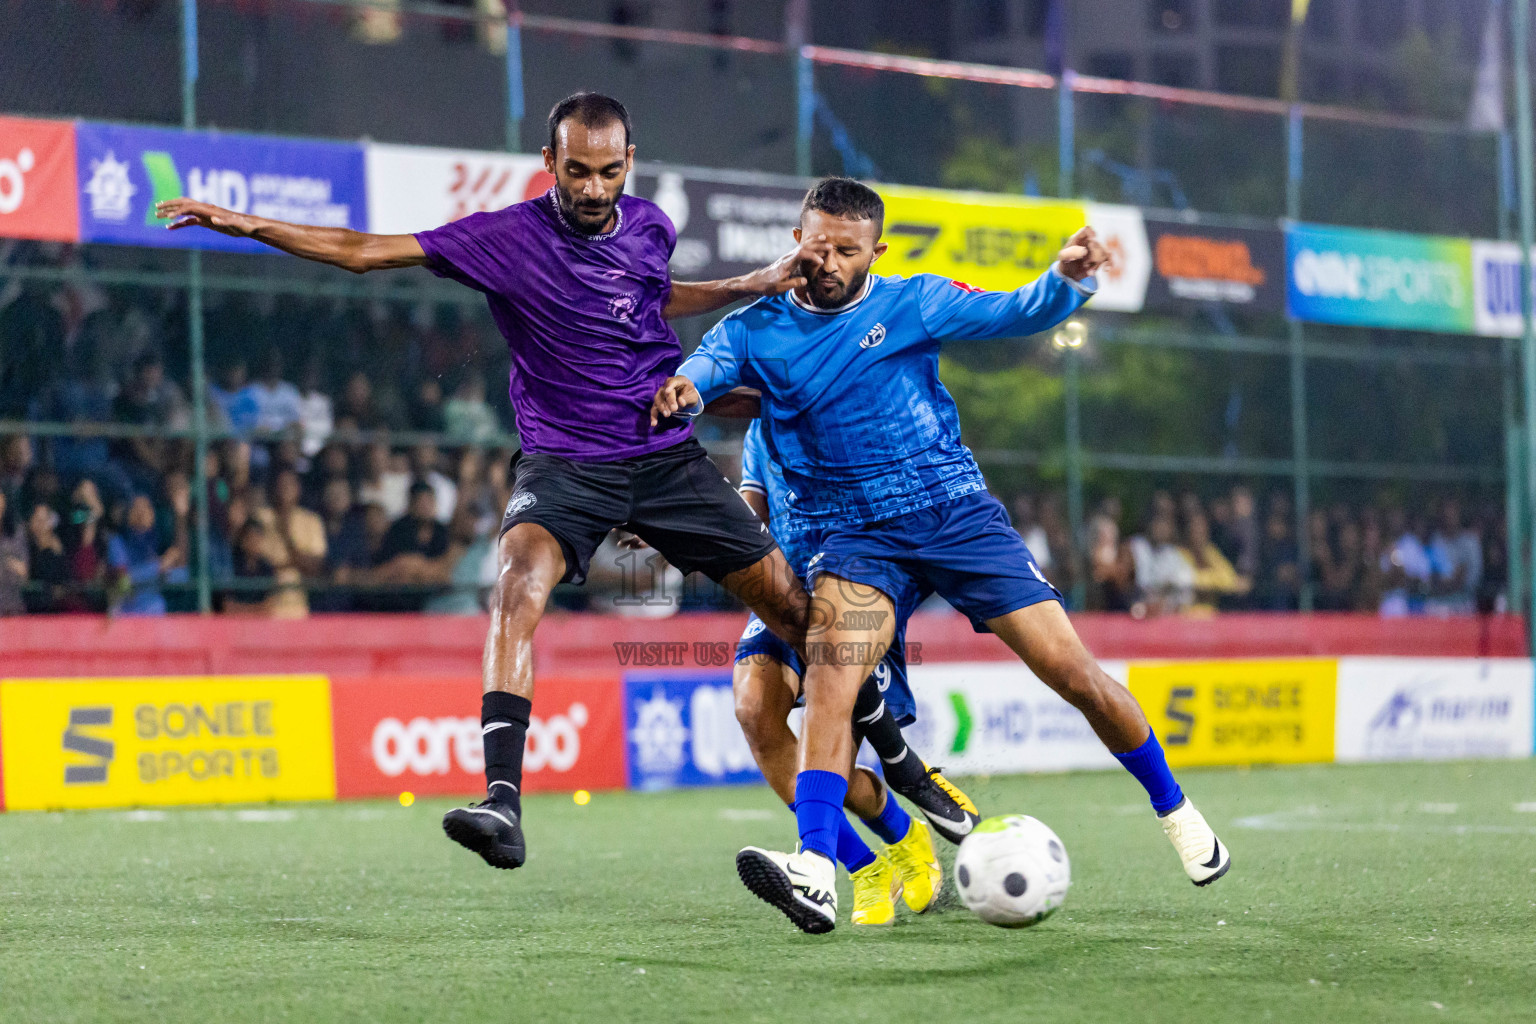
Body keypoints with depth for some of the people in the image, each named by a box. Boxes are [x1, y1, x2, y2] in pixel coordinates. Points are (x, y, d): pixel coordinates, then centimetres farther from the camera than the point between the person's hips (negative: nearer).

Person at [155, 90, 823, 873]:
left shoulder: (649, 226, 3)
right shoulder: (508, 238, -11)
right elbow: (367, 251, -12)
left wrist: (759, 285, 17)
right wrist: (247, 225, -19)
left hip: (667, 455, 4)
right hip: (564, 464, -4)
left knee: (794, 607, 3)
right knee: (519, 581, -33)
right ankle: (503, 804, -41)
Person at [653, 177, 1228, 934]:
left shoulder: (911, 304, 3)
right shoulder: (757, 329, 5)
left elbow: (1015, 314, -2)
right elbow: (710, 363, -10)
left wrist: (1066, 279, -24)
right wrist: (685, 389, -34)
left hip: (957, 512, 0)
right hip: (856, 535, 0)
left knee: (1072, 671, -4)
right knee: (830, 670, -28)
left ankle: (1173, 808, 20)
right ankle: (816, 872, -38)